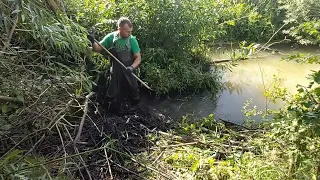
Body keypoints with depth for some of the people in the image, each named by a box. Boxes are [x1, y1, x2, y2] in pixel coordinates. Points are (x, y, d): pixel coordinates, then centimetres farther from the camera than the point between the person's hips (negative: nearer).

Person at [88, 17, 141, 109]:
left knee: (135, 98, 11)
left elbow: (138, 58, -7)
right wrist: (93, 42, -19)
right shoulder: (111, 37, -7)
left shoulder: (132, 40, -9)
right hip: (115, 74, 1)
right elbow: (98, 49, 2)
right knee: (114, 99, 13)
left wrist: (132, 67, -26)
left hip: (129, 74, 0)